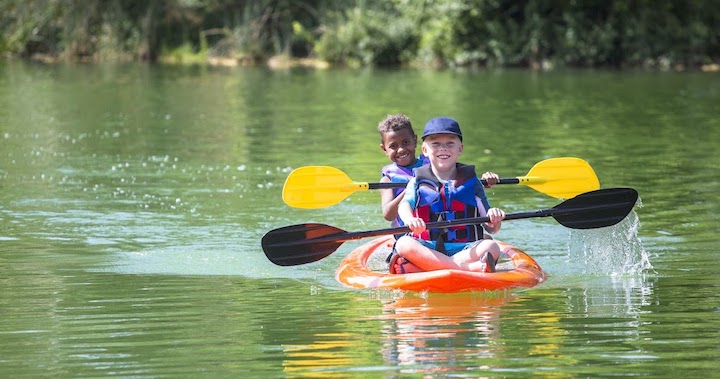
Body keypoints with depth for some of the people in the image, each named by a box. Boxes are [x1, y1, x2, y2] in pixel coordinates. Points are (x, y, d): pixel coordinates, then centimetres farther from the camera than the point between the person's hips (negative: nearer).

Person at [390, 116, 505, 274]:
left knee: (492, 248, -29)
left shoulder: (470, 181, 14)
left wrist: (495, 220, -16)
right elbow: (404, 205, -10)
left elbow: (491, 228, 10)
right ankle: (470, 267, -44)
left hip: (465, 248, 1)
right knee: (404, 244, -32)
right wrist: (410, 219, -35)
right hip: (426, 248, -1)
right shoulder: (418, 180, 12)